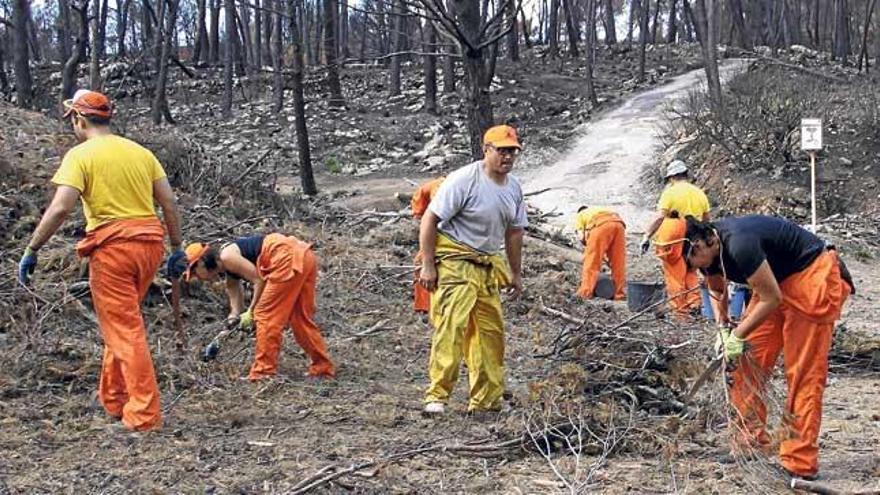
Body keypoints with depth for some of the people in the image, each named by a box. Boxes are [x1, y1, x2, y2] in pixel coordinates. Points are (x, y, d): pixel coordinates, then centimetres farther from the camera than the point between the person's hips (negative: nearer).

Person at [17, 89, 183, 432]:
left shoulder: (80, 155, -4)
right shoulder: (140, 152, 13)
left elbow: (60, 208, -14)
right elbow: (169, 203, 10)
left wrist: (31, 250, -8)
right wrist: (177, 248, 17)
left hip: (112, 246, -6)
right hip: (149, 243, 6)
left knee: (124, 330, -1)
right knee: (122, 323, 21)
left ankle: (144, 414, -3)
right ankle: (113, 399, 30)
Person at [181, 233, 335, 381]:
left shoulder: (227, 257, -5)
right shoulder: (228, 270, 23)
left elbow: (259, 280, -9)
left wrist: (251, 312, -1)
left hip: (288, 259, -10)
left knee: (265, 315, -2)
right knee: (299, 318, 17)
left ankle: (263, 373, 1)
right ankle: (323, 368, 22)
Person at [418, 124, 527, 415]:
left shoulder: (514, 187, 9)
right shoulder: (464, 180, -15)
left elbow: (514, 231, 20)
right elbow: (430, 219, -15)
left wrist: (516, 273, 21)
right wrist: (427, 266, -18)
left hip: (487, 266, 8)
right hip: (454, 262, -8)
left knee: (491, 331, 9)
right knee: (452, 325, -18)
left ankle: (486, 400, 19)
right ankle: (437, 396, -15)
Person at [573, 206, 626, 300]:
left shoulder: (580, 215, 29)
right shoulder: (599, 209, 42)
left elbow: (581, 237, 12)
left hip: (601, 225, -5)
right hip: (619, 224, 5)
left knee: (592, 261, 2)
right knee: (619, 263, 11)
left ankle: (585, 292, 0)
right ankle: (619, 294, 13)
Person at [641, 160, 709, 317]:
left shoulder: (670, 192, -7)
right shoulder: (699, 193, 9)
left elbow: (659, 217, -17)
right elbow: (706, 220, 13)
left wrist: (646, 236, -15)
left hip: (673, 240, -5)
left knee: (675, 274, 5)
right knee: (689, 271, 21)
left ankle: (680, 309, 7)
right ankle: (694, 302, 11)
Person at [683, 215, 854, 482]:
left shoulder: (739, 244, -31)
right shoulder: (710, 248, -3)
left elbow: (771, 299, -22)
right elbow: (718, 292, 18)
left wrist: (737, 335, -14)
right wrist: (723, 328, 6)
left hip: (812, 279, -9)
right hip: (776, 281, 9)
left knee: (803, 372, -8)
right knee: (750, 360, 5)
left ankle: (800, 464, -6)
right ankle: (749, 440, 13)